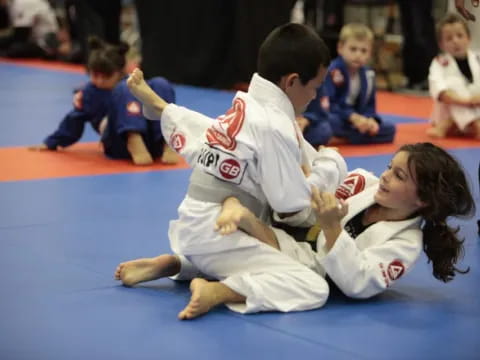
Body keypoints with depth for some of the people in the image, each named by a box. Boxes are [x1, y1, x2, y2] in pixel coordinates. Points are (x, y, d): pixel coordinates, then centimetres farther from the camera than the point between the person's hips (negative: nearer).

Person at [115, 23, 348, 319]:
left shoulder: (247, 106, 11)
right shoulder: (275, 126, -15)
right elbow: (289, 201, -9)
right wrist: (324, 172, 6)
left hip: (194, 227, 9)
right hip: (214, 233, -9)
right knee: (313, 289, -13)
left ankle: (171, 264, 19)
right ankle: (215, 292, -25)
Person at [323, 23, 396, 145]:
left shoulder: (368, 75, 6)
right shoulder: (332, 71, -16)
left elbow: (369, 105, 9)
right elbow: (327, 103, -21)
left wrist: (370, 120, -15)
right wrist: (353, 117, -29)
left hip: (357, 120, 8)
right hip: (334, 117, -8)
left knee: (389, 130, -8)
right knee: (332, 123, -42)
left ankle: (342, 138, -19)